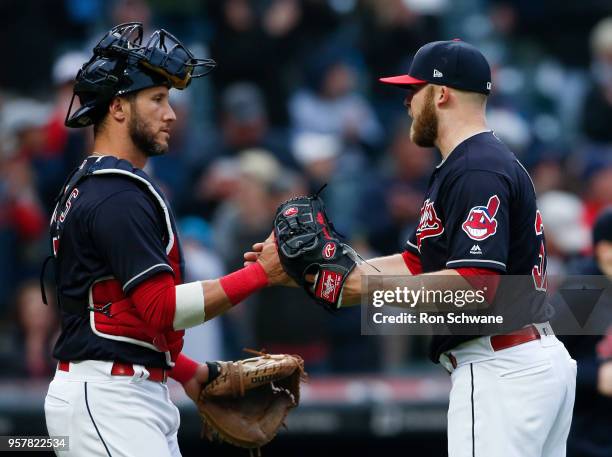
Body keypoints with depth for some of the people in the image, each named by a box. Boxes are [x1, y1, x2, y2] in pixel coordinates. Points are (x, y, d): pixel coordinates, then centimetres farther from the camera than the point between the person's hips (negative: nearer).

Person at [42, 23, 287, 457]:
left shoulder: (85, 188, 20)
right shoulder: (119, 195, -14)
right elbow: (164, 307, -20)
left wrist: (187, 369, 20)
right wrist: (262, 272, -20)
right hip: (107, 400, -11)